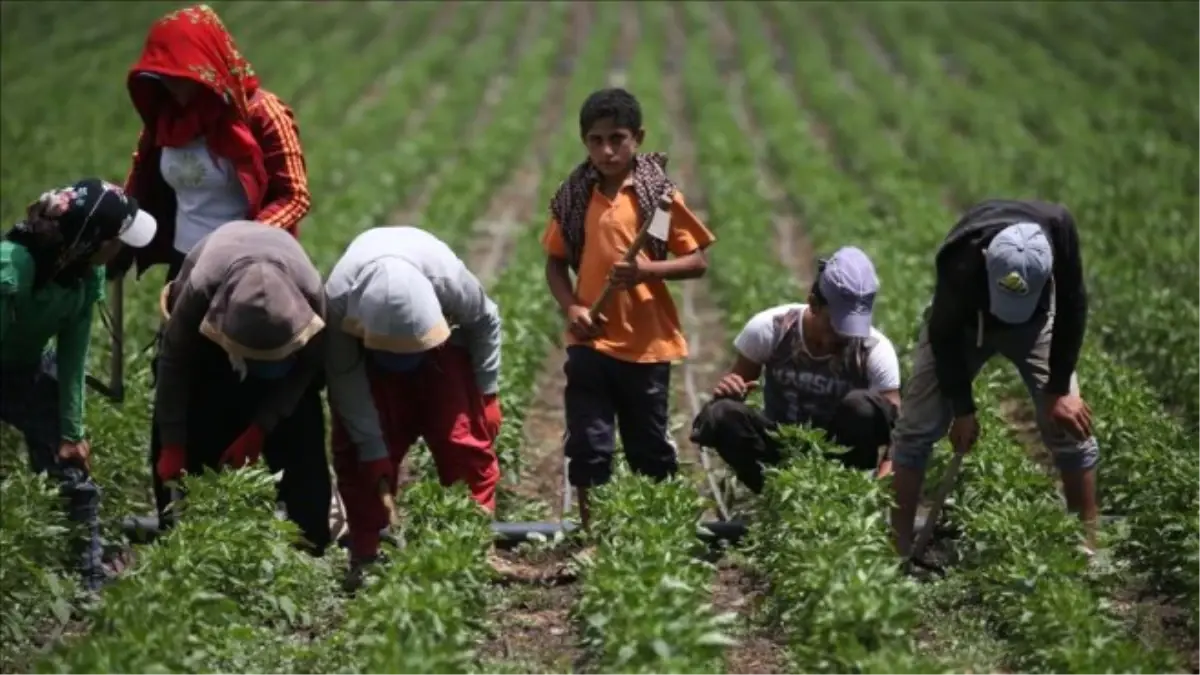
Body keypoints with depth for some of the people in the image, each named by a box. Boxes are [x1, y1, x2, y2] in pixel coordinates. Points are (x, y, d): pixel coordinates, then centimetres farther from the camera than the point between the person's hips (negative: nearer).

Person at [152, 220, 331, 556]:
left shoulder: (311, 294, -39)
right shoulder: (200, 289, -42)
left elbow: (306, 365, -21)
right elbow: (174, 364, -28)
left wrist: (261, 427, -27)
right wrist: (173, 446, -24)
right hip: (205, 349, -1)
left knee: (298, 440, -11)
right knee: (194, 439, -10)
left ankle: (309, 544, -7)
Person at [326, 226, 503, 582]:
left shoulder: (449, 279, -39)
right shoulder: (338, 298, -38)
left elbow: (486, 322, -15)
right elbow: (345, 377, -25)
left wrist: (487, 392, -9)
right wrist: (374, 452, -23)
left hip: (441, 346, 0)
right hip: (367, 352, 0)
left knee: (465, 442, -12)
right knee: (355, 450, -9)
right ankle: (366, 555, -1)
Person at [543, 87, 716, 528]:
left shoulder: (659, 194, -5)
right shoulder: (574, 196, 3)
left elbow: (697, 261, -4)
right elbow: (555, 261, 9)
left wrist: (649, 268, -21)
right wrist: (570, 307, -8)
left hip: (647, 343, -1)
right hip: (590, 342, 2)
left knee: (650, 448, 11)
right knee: (587, 444, -1)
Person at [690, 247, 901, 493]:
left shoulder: (876, 351, -17)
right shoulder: (769, 328, -15)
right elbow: (737, 381, 1)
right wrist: (728, 389, -25)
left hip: (838, 456, -1)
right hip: (780, 444, 1)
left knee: (862, 406, -33)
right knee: (719, 415, -29)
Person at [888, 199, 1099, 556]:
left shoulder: (1059, 228, -37)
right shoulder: (960, 260, -41)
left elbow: (1072, 304, -18)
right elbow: (944, 334, -21)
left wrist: (1061, 389, -15)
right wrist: (962, 409, -14)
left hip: (1035, 320, 1)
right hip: (962, 322, -1)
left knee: (1071, 424, -7)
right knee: (917, 428, -8)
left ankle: (1090, 544, 4)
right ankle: (898, 547, 0)